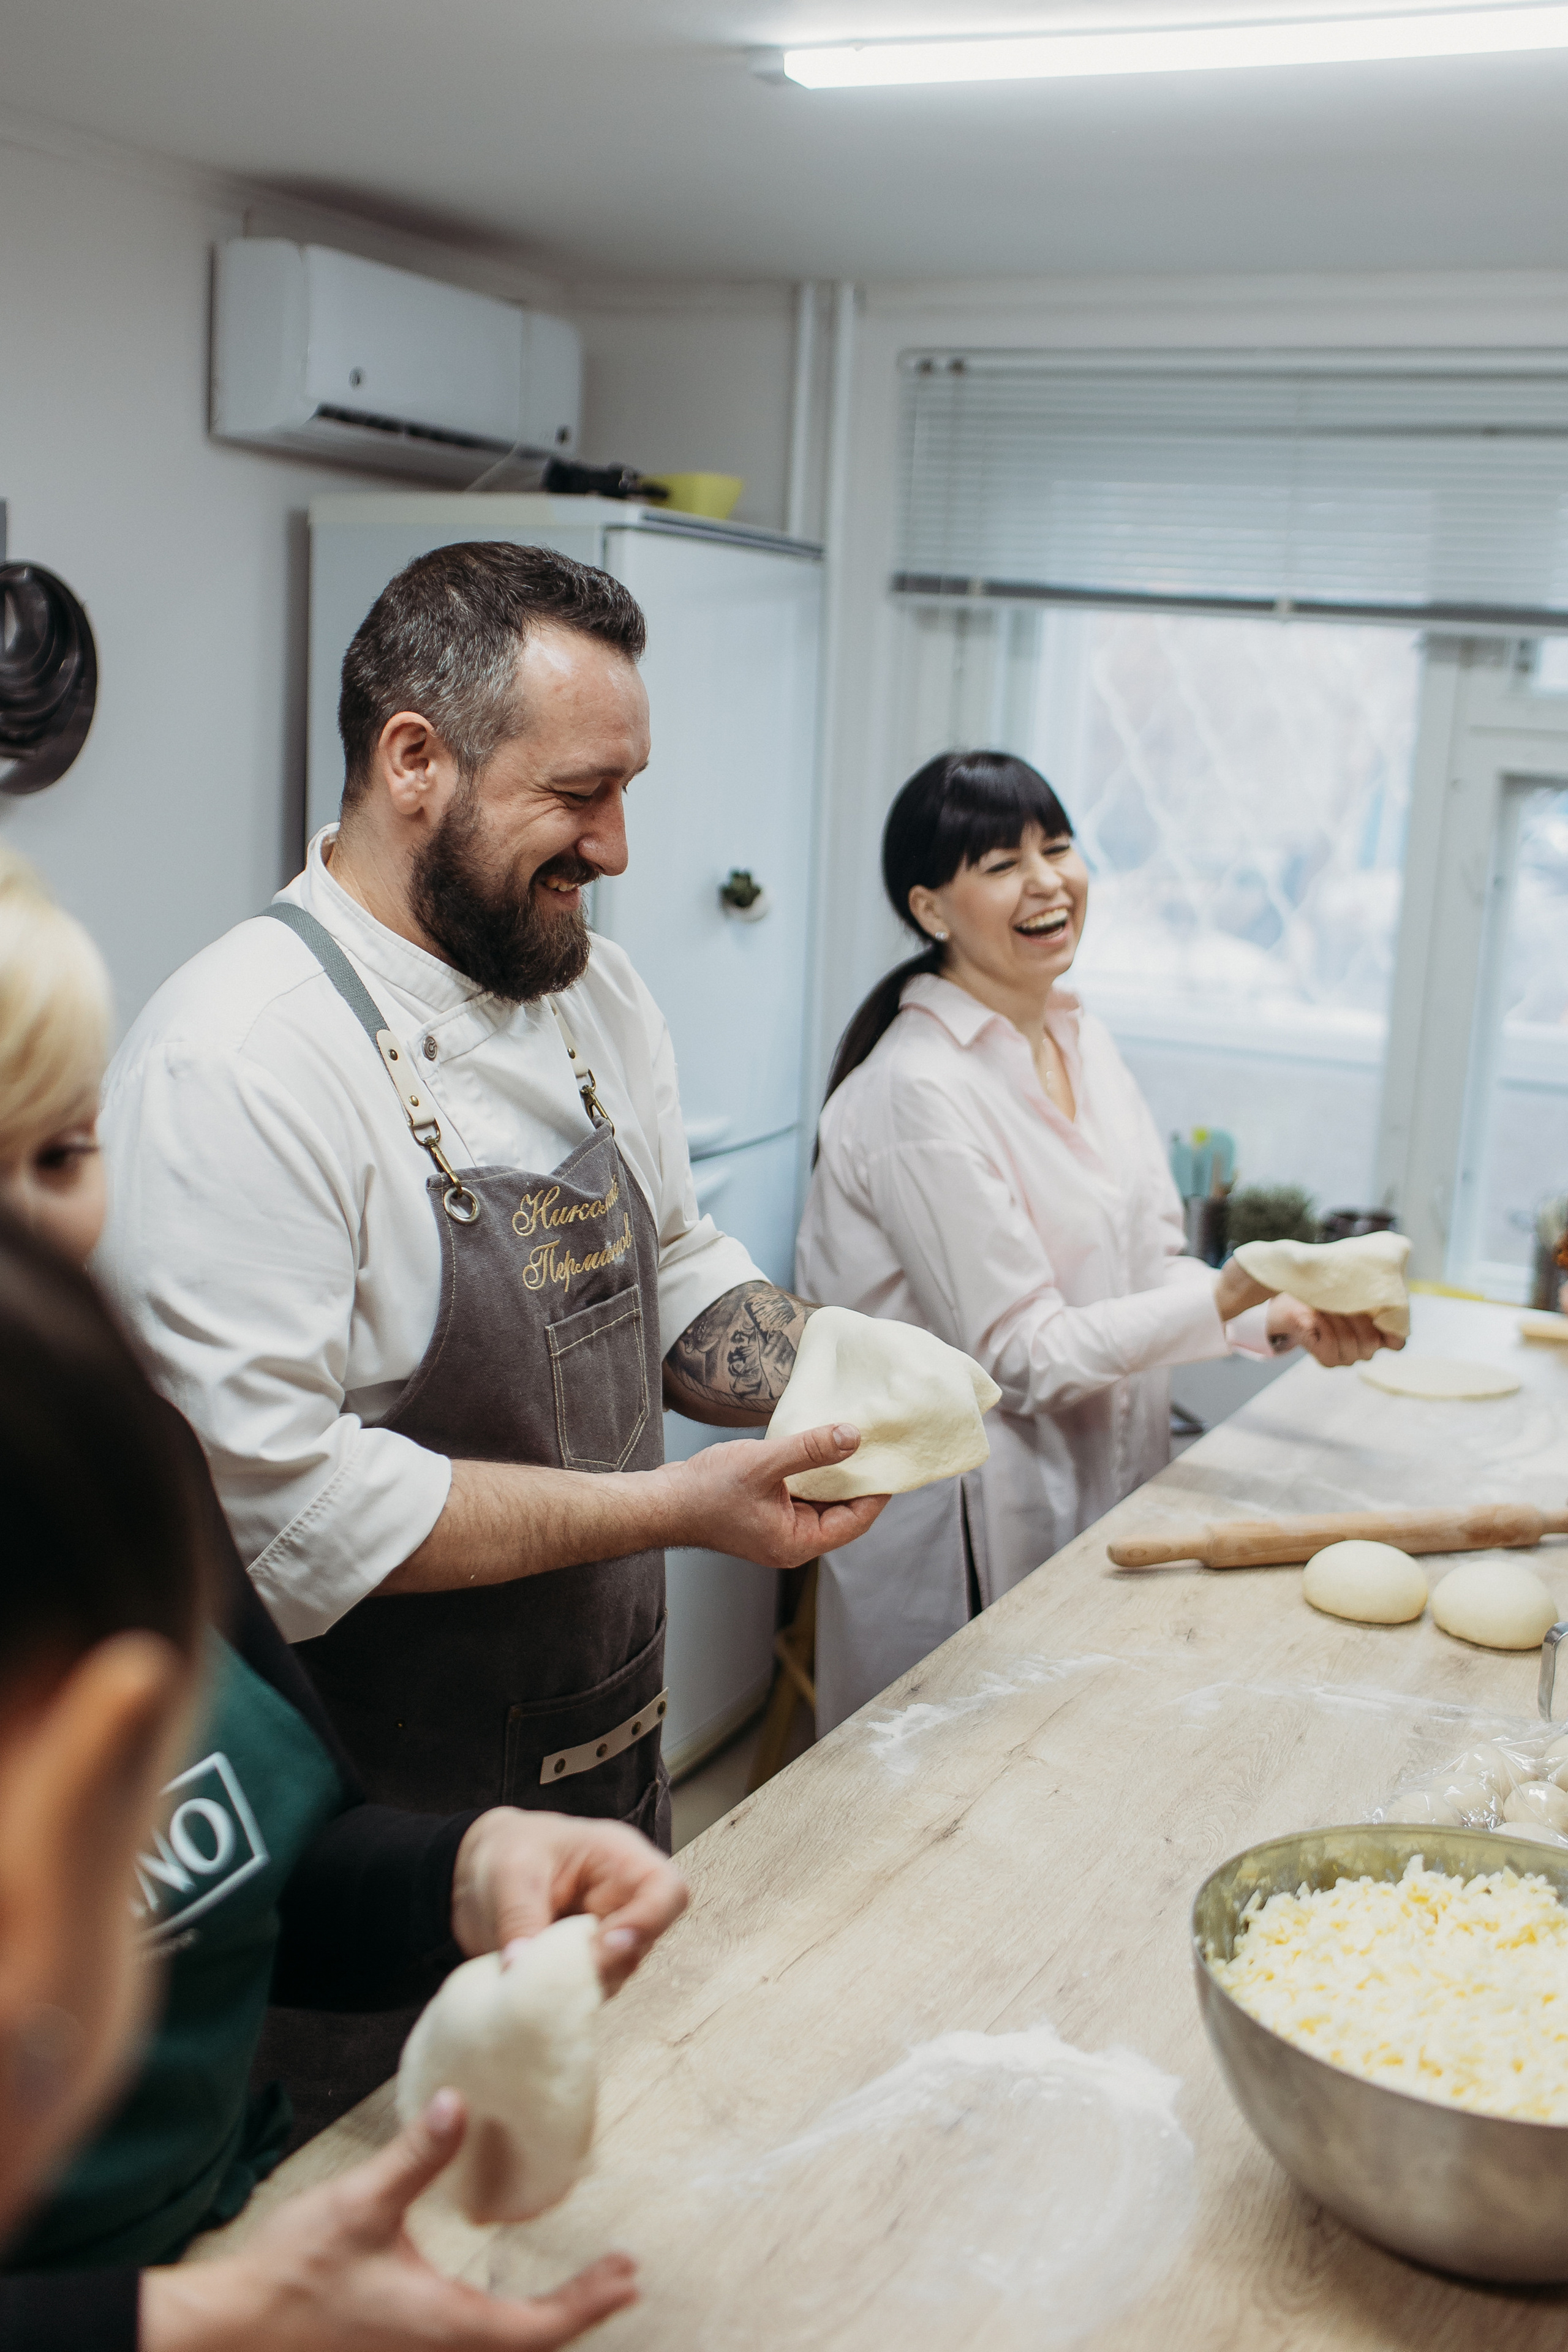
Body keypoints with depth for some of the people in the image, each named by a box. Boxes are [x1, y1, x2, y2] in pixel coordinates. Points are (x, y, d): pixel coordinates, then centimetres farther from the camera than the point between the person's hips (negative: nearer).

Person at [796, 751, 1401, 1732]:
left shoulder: (1084, 1041, 5)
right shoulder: (917, 1091, -20)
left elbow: (1151, 1269, 9)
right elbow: (1023, 1355, -19)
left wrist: (1284, 1317, -8)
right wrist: (1231, 1297, -26)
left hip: (1105, 1485, 8)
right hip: (971, 1528, -8)